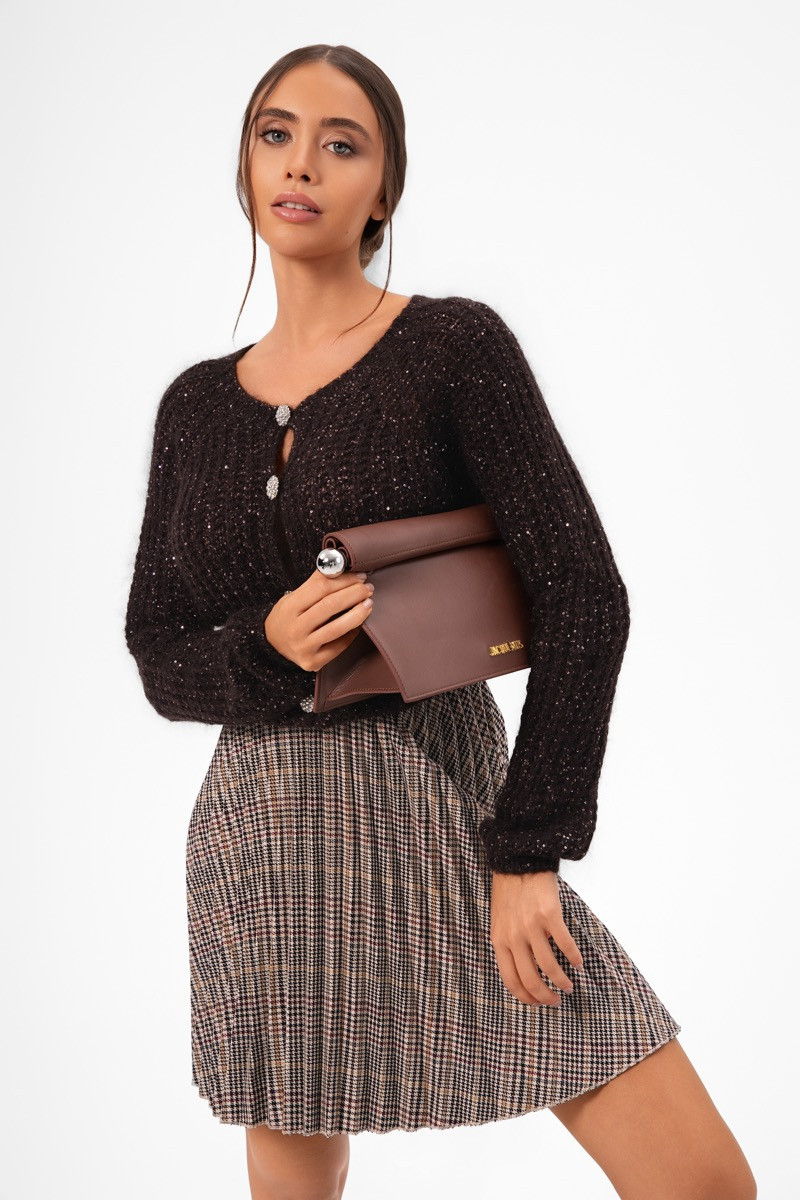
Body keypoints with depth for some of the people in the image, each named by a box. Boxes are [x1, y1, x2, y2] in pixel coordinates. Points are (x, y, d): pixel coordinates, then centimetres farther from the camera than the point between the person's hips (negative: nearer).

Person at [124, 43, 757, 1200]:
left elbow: (583, 595, -10)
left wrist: (529, 853, -14)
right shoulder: (196, 405, 8)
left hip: (441, 815, -3)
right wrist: (265, 650, -14)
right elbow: (159, 657, 9)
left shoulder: (456, 345, -5)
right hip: (259, 836, 3)